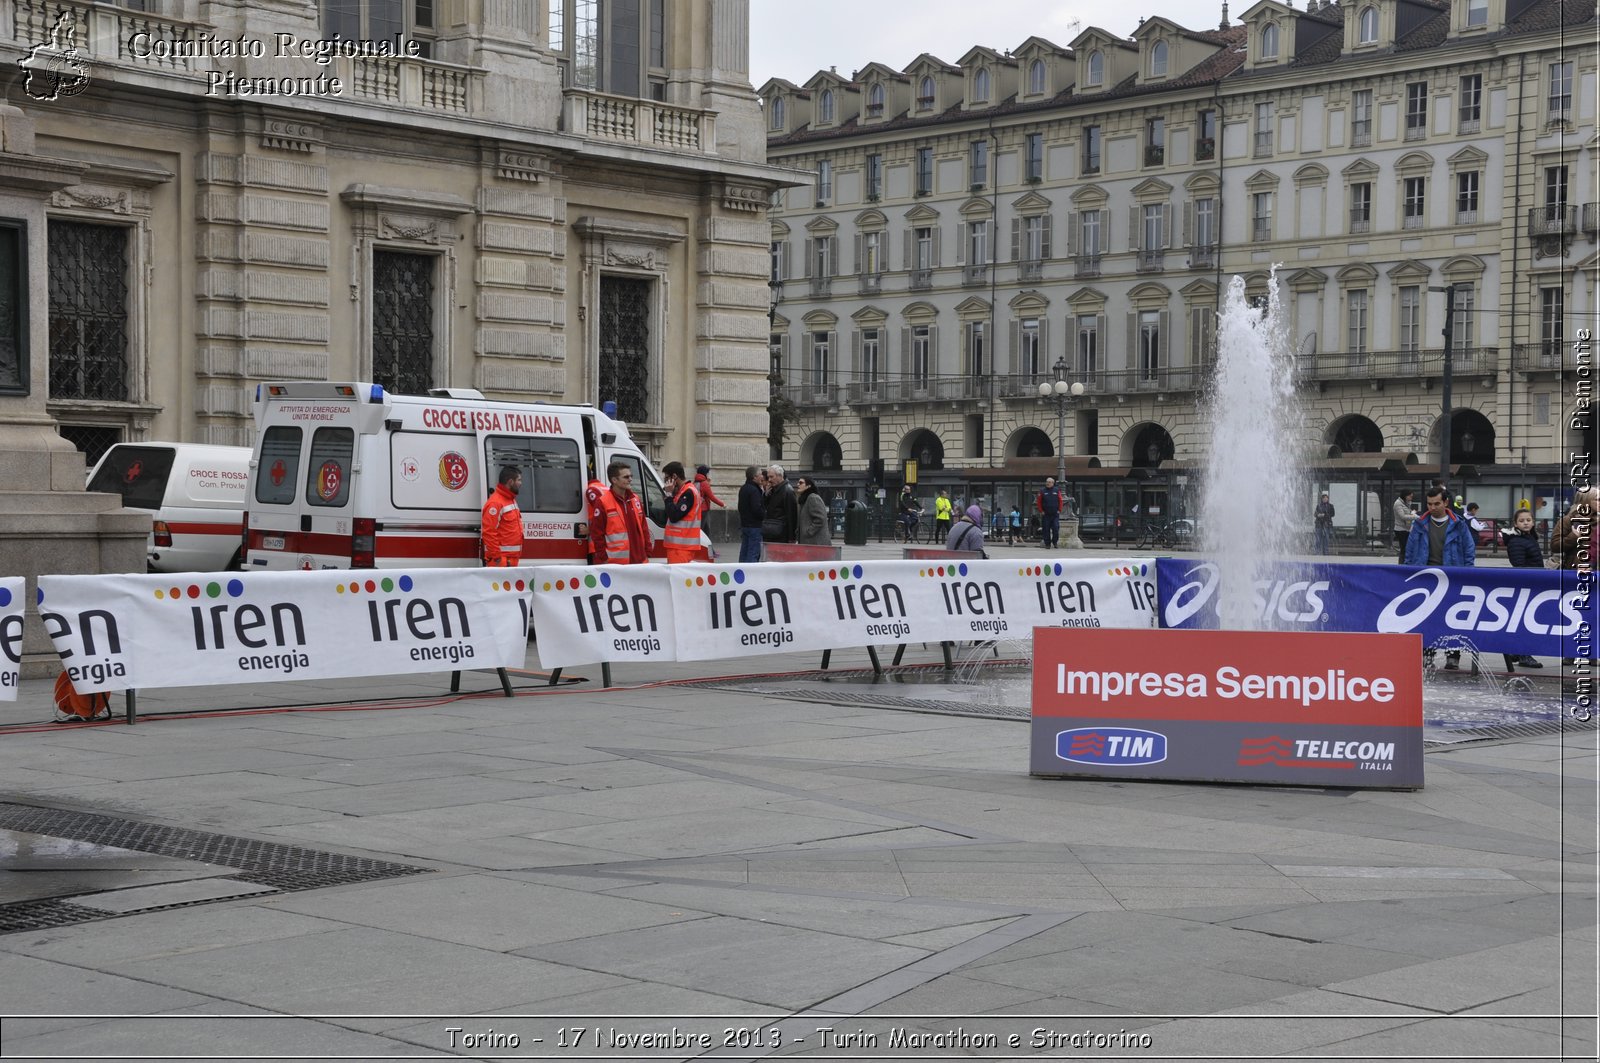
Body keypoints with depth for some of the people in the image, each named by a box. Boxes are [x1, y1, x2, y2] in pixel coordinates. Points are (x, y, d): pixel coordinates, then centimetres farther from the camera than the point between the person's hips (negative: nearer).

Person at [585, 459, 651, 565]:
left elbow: (644, 528, 19)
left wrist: (647, 553, 12)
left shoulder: (635, 500, 14)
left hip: (639, 561, 6)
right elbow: (597, 533, -6)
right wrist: (603, 559, -9)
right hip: (614, 563, -6)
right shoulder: (602, 502, -6)